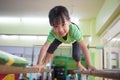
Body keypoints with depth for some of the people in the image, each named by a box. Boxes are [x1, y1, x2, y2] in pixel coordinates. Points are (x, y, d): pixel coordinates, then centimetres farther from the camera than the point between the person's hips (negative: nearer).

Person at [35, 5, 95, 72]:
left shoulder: (74, 30, -50)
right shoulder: (53, 32, -41)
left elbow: (83, 47, -52)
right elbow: (45, 47, -41)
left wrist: (90, 65, -57)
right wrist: (39, 64, -48)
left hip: (75, 38, -2)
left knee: (75, 54, -15)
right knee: (51, 47, -13)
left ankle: (79, 64, 18)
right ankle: (45, 63, 10)